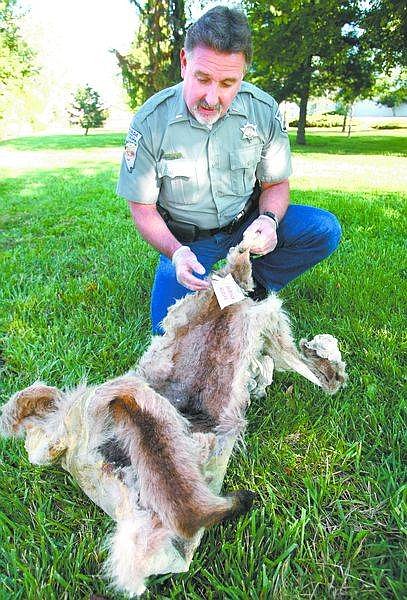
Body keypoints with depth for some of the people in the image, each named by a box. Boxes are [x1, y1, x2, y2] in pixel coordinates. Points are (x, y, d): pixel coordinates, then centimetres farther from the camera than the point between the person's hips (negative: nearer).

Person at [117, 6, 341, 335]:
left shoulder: (264, 110, -11)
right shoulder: (150, 122, -17)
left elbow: (276, 183, 1)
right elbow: (142, 207, -10)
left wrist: (268, 219, -23)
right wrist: (176, 252, -27)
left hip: (246, 224, 3)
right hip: (185, 240, -2)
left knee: (325, 229, -19)